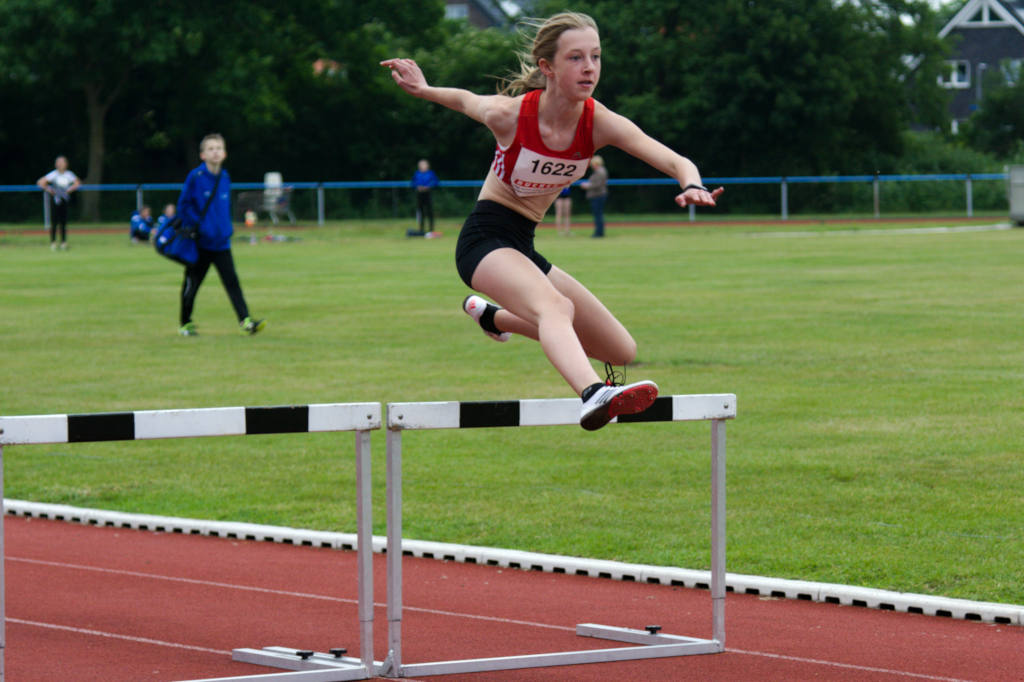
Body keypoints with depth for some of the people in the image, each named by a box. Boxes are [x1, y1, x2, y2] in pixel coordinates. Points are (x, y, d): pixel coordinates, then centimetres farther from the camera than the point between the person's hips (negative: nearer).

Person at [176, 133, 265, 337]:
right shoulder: (196, 177, -10)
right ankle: (186, 324, 23)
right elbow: (184, 205, -7)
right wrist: (197, 226, -15)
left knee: (232, 281, -7)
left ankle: (245, 320, -13)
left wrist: (227, 228, 11)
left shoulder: (225, 178, 6)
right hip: (199, 244, -3)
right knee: (192, 284, 8)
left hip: (221, 243, 3)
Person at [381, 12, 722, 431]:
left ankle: (491, 315, 31)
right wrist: (423, 90, -8)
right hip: (484, 240, -6)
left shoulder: (600, 123, -13)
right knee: (556, 306, -37)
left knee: (622, 351, 12)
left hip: (523, 248, 6)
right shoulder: (510, 114, -18)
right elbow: (465, 100, 7)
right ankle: (593, 396, -67)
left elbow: (676, 162, -25)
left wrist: (692, 186, -46)